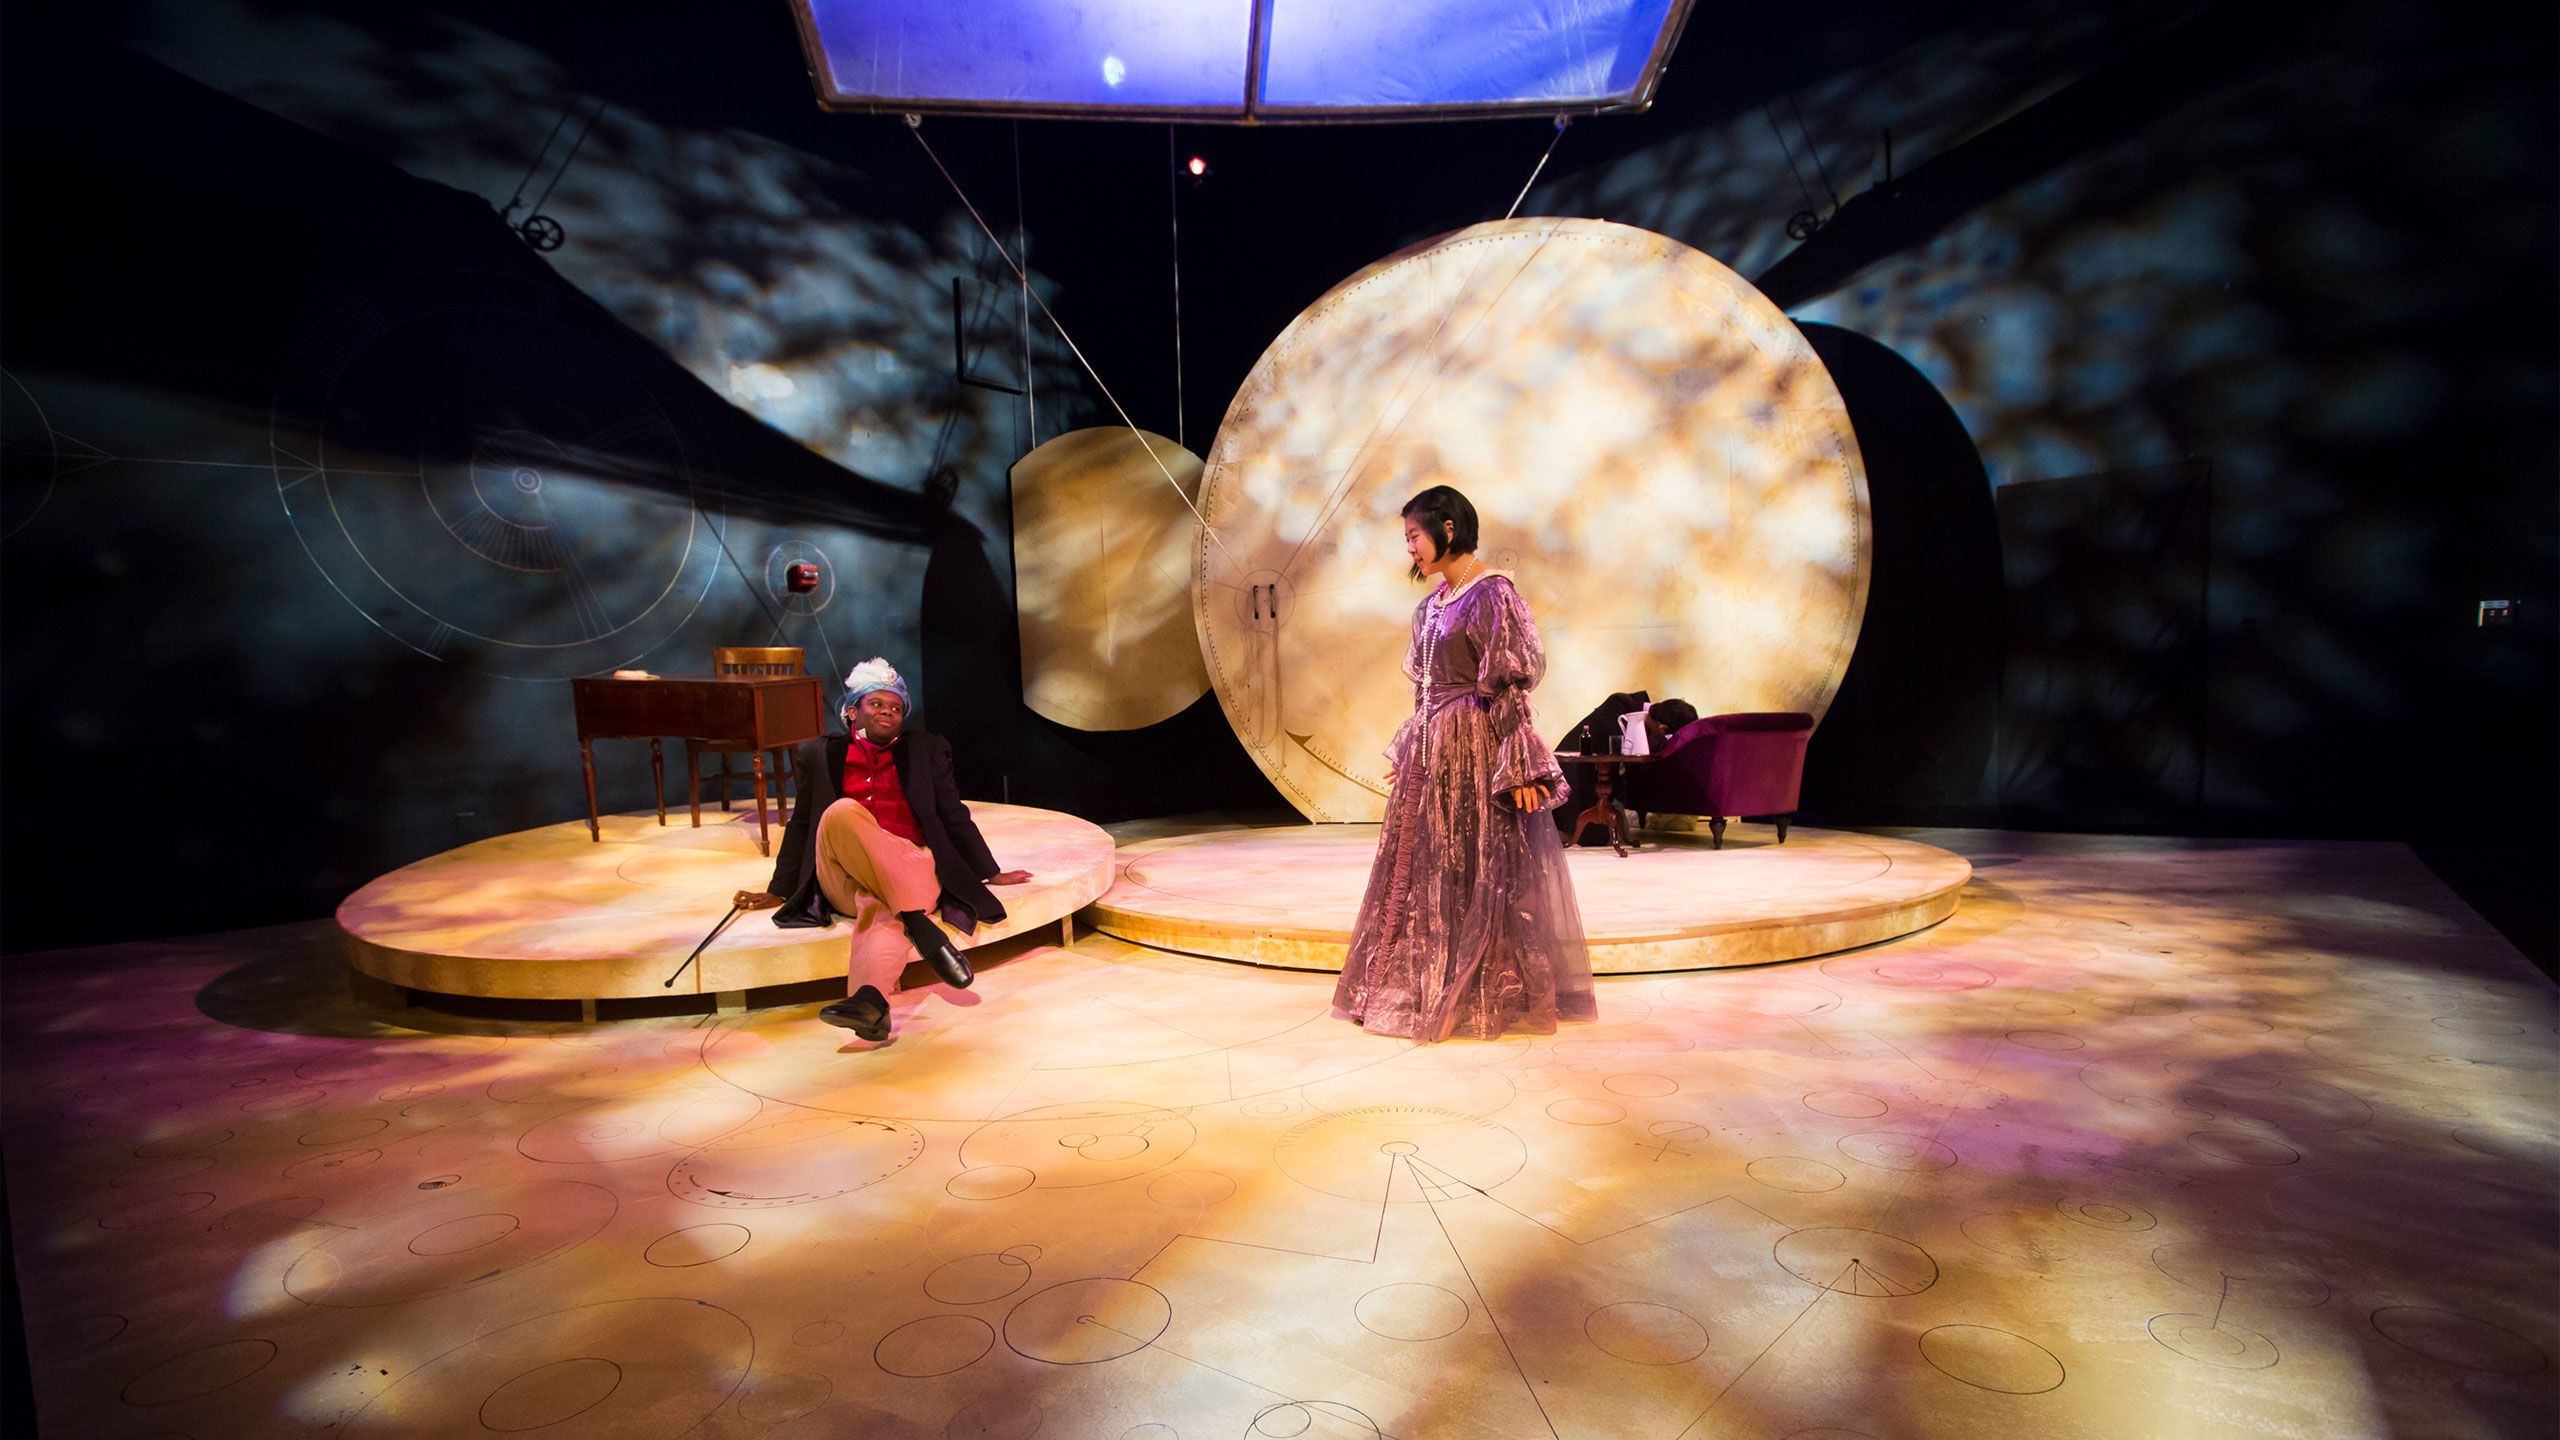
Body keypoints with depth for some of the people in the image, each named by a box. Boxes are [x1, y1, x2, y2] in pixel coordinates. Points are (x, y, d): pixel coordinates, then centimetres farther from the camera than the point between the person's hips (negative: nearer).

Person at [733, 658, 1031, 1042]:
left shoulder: (925, 749, 21)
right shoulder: (821, 755, 22)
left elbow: (953, 815, 18)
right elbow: (801, 825, 25)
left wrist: (991, 873, 11)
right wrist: (778, 891, 21)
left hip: (911, 865, 0)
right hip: (844, 878, 0)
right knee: (842, 811, -34)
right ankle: (921, 926, -45)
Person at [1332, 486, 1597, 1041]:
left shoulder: (1492, 594, -11)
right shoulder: (1434, 601, 13)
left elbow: (1514, 684, -15)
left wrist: (1521, 767, -18)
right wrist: (1405, 750, 19)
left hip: (1475, 749, -8)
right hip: (1431, 750, 8)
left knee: (1477, 869, 0)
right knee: (1423, 868, 11)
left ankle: (1486, 996, 15)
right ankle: (1427, 988, 24)